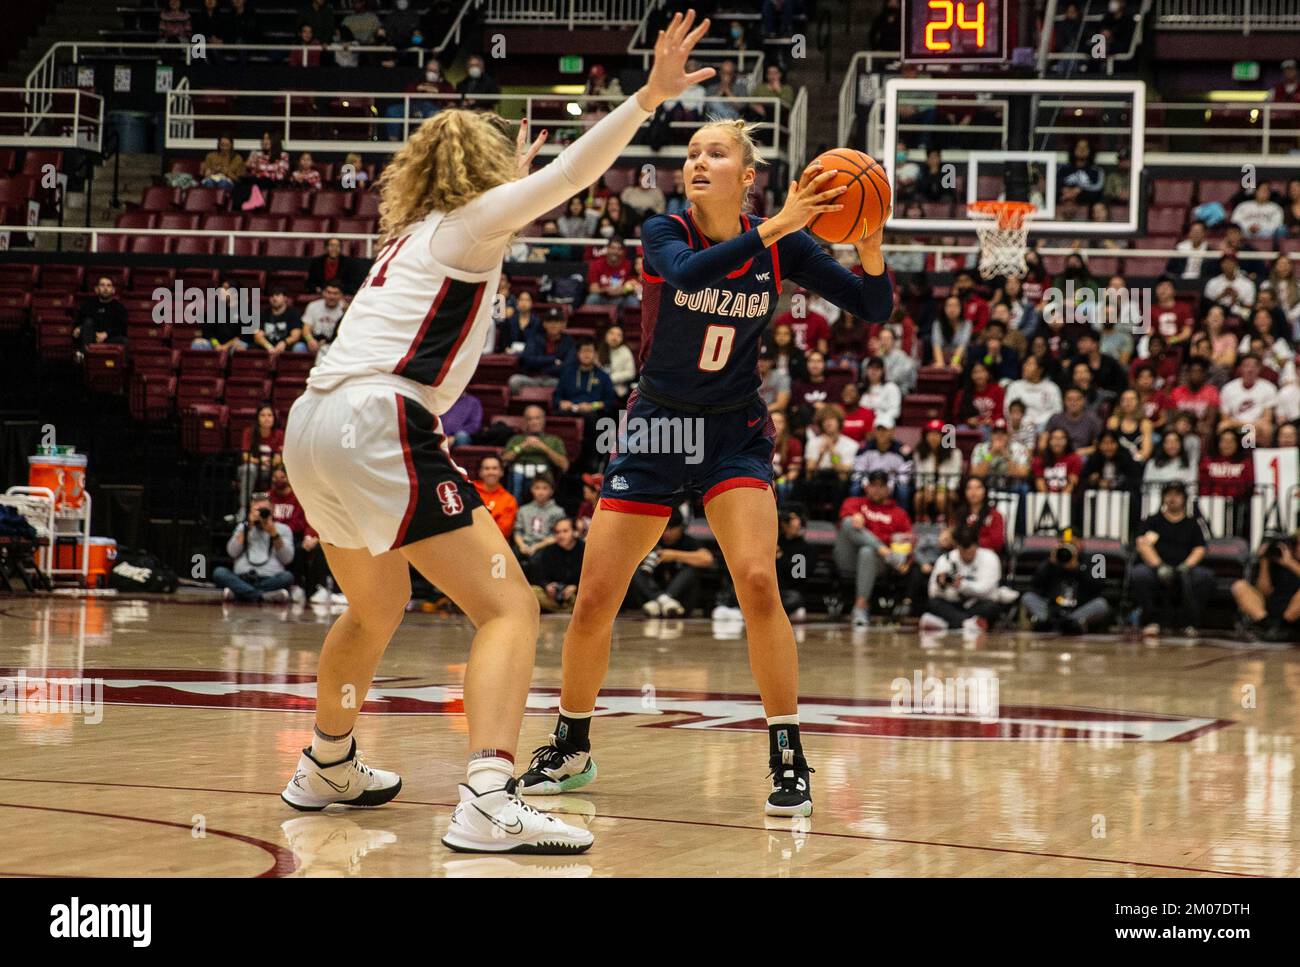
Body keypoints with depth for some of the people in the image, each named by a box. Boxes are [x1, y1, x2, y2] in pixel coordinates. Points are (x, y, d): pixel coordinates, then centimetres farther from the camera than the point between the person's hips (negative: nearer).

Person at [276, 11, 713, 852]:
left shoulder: (416, 229, 25)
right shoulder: (472, 220, 3)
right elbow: (572, 174, -13)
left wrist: (513, 177, 64)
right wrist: (649, 97, -19)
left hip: (316, 428, 9)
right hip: (380, 426, -9)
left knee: (377, 608, 31)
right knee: (510, 608, -12)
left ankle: (328, 768, 47)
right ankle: (489, 805, -28)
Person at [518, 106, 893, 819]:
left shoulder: (782, 246, -6)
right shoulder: (663, 233, -11)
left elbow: (874, 308, -7)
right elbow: (686, 274, -35)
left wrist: (868, 240, -26)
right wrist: (776, 226, -42)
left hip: (735, 435, 0)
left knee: (757, 580, -23)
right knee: (594, 603, -2)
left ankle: (788, 760, -14)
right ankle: (571, 749, 21)